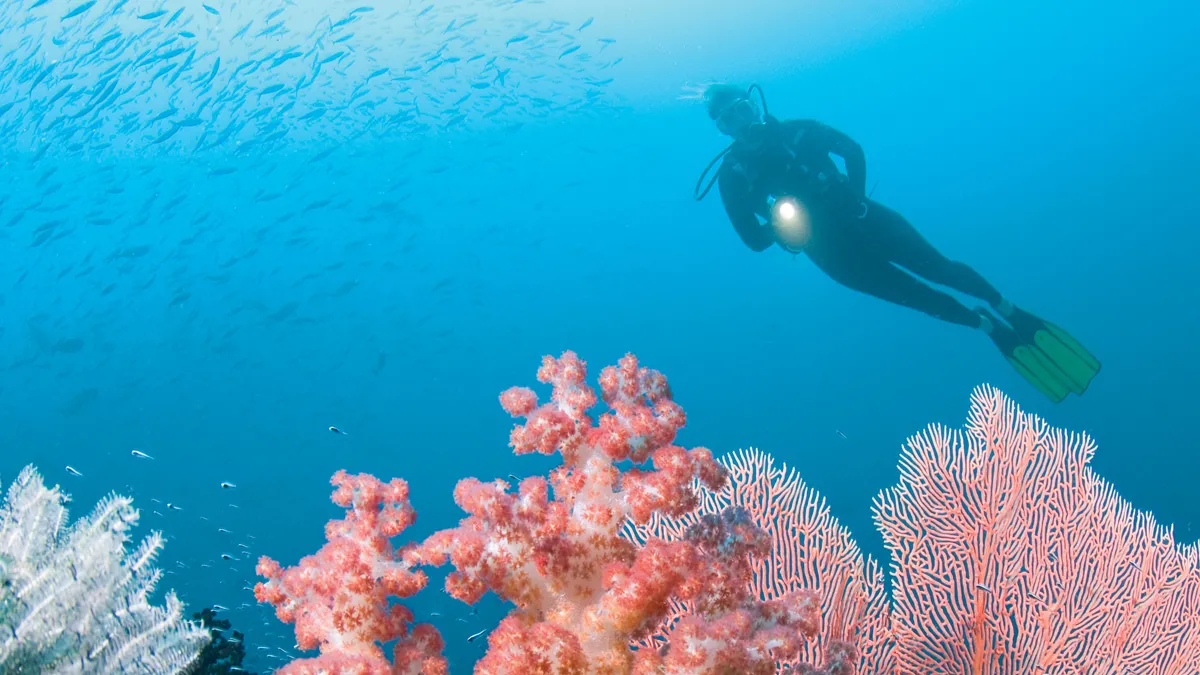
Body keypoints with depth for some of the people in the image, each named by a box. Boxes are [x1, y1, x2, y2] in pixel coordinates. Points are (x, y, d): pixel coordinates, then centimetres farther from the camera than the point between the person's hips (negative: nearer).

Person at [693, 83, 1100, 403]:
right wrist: (778, 224, -25)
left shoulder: (797, 132, 1)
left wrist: (855, 194, -9)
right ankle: (990, 326, 10)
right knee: (917, 296, -5)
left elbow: (853, 150, 6)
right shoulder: (732, 174, -6)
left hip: (860, 218, 2)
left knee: (938, 268, -5)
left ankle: (1009, 313, 10)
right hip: (834, 253, -2)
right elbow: (754, 239, -7)